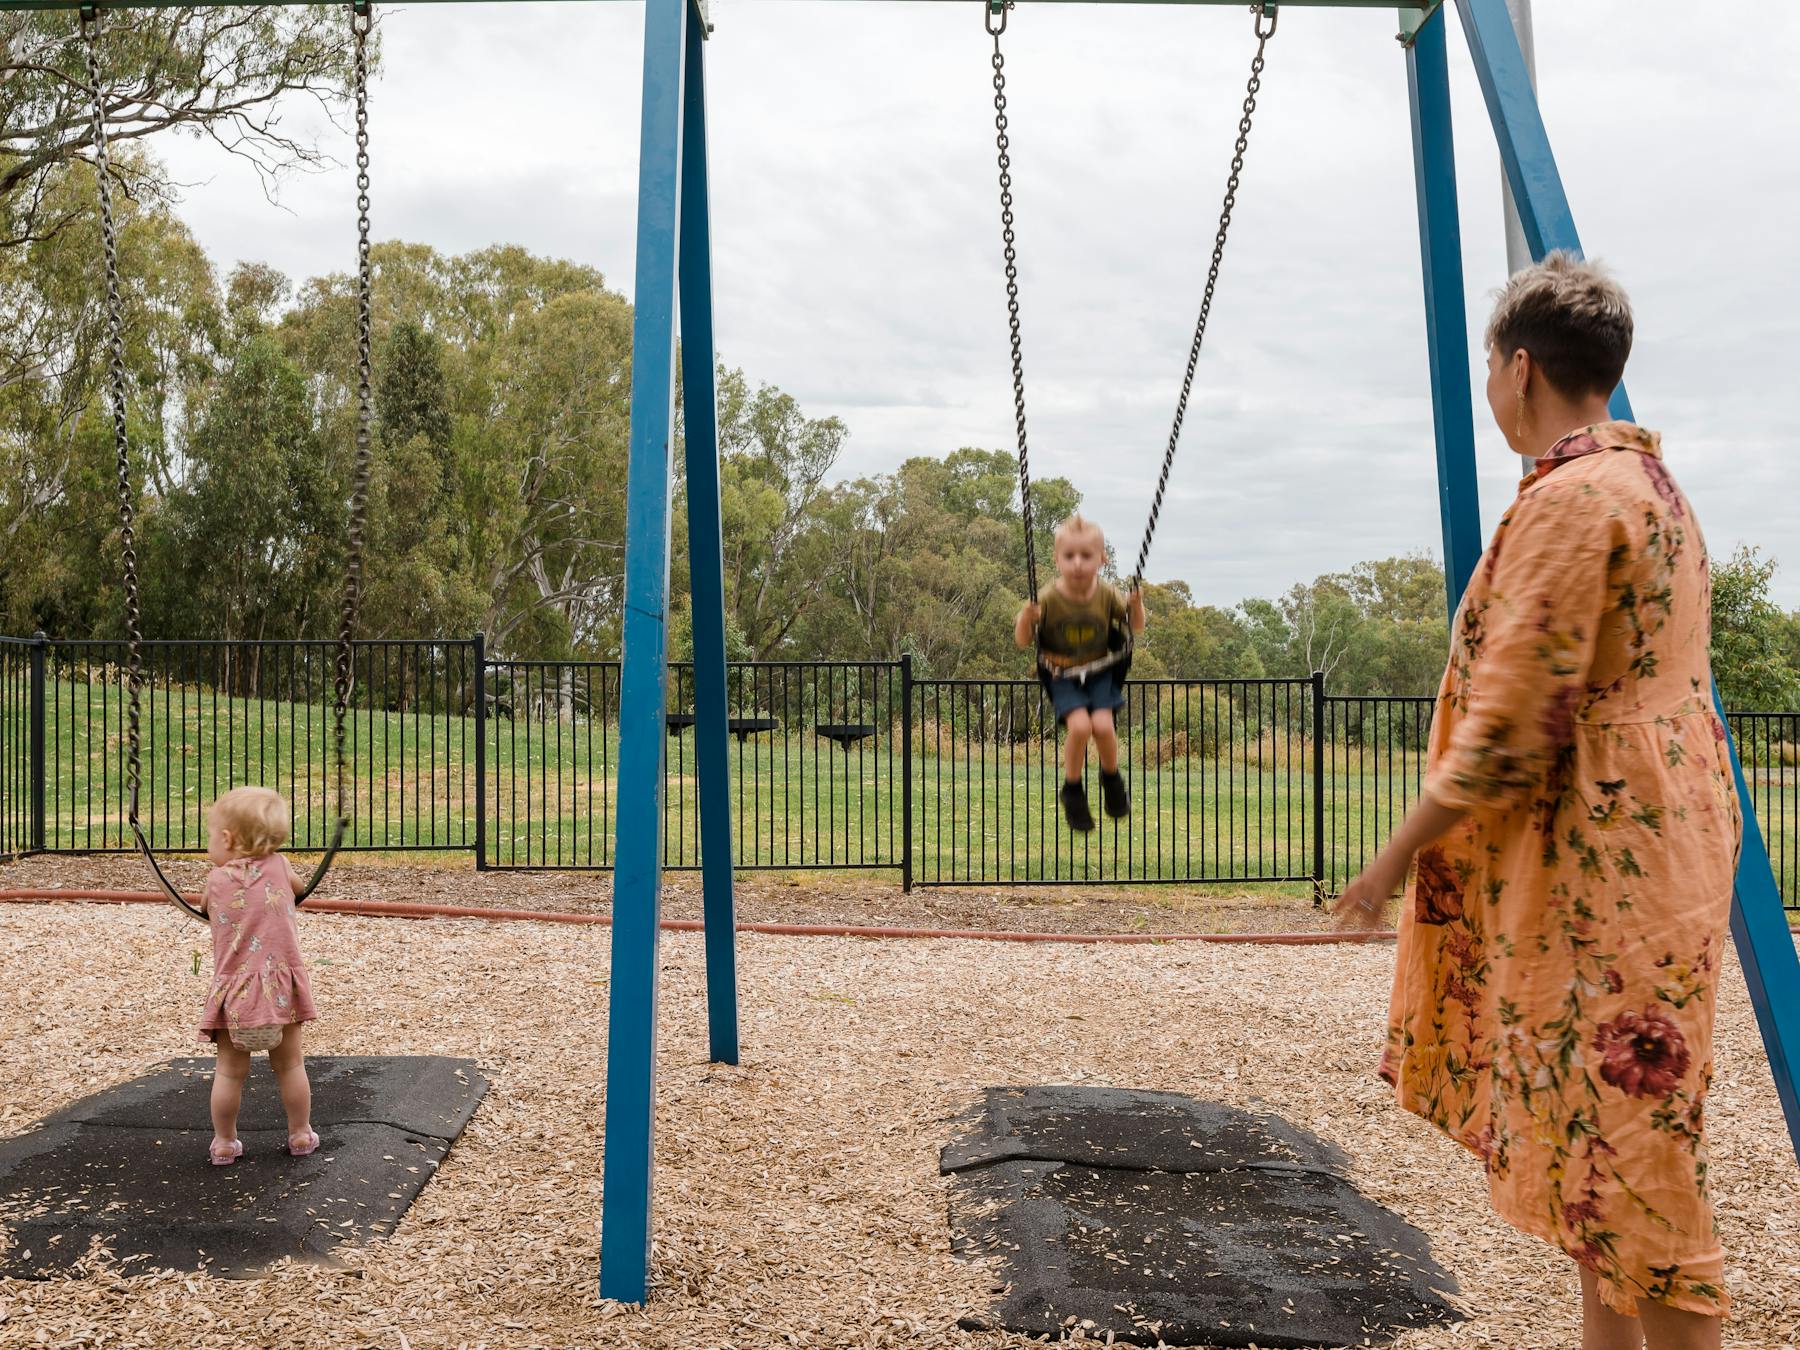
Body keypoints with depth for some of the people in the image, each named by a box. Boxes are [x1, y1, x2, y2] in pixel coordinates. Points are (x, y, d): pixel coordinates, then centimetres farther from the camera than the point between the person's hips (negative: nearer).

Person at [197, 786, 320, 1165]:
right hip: (281, 987, 1)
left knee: (229, 1071, 11)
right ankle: (300, 1135, 23)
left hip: (233, 992, -1)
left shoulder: (216, 879, 0)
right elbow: (298, 884, 21)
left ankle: (224, 1142, 21)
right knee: (290, 1065, 13)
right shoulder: (278, 865, 0)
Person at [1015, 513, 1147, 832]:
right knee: (1080, 725, -23)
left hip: (1101, 673, 2)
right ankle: (1072, 790, 1)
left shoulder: (1107, 594, -9)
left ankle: (1111, 777, 13)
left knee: (1102, 724, -19)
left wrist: (1136, 604, -16)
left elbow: (1136, 627, 4)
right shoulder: (1048, 598, -15)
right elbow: (1022, 641, -9)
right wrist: (1027, 618, -30)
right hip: (1062, 675, -2)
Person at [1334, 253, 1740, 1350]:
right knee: (1600, 1145, 16)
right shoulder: (1655, 486, 15)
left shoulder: (1570, 497, -16)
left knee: (1625, 1151, -3)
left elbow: (1511, 724, -20)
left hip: (1599, 860, -10)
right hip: (1645, 846, 10)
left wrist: (1397, 857, -10)